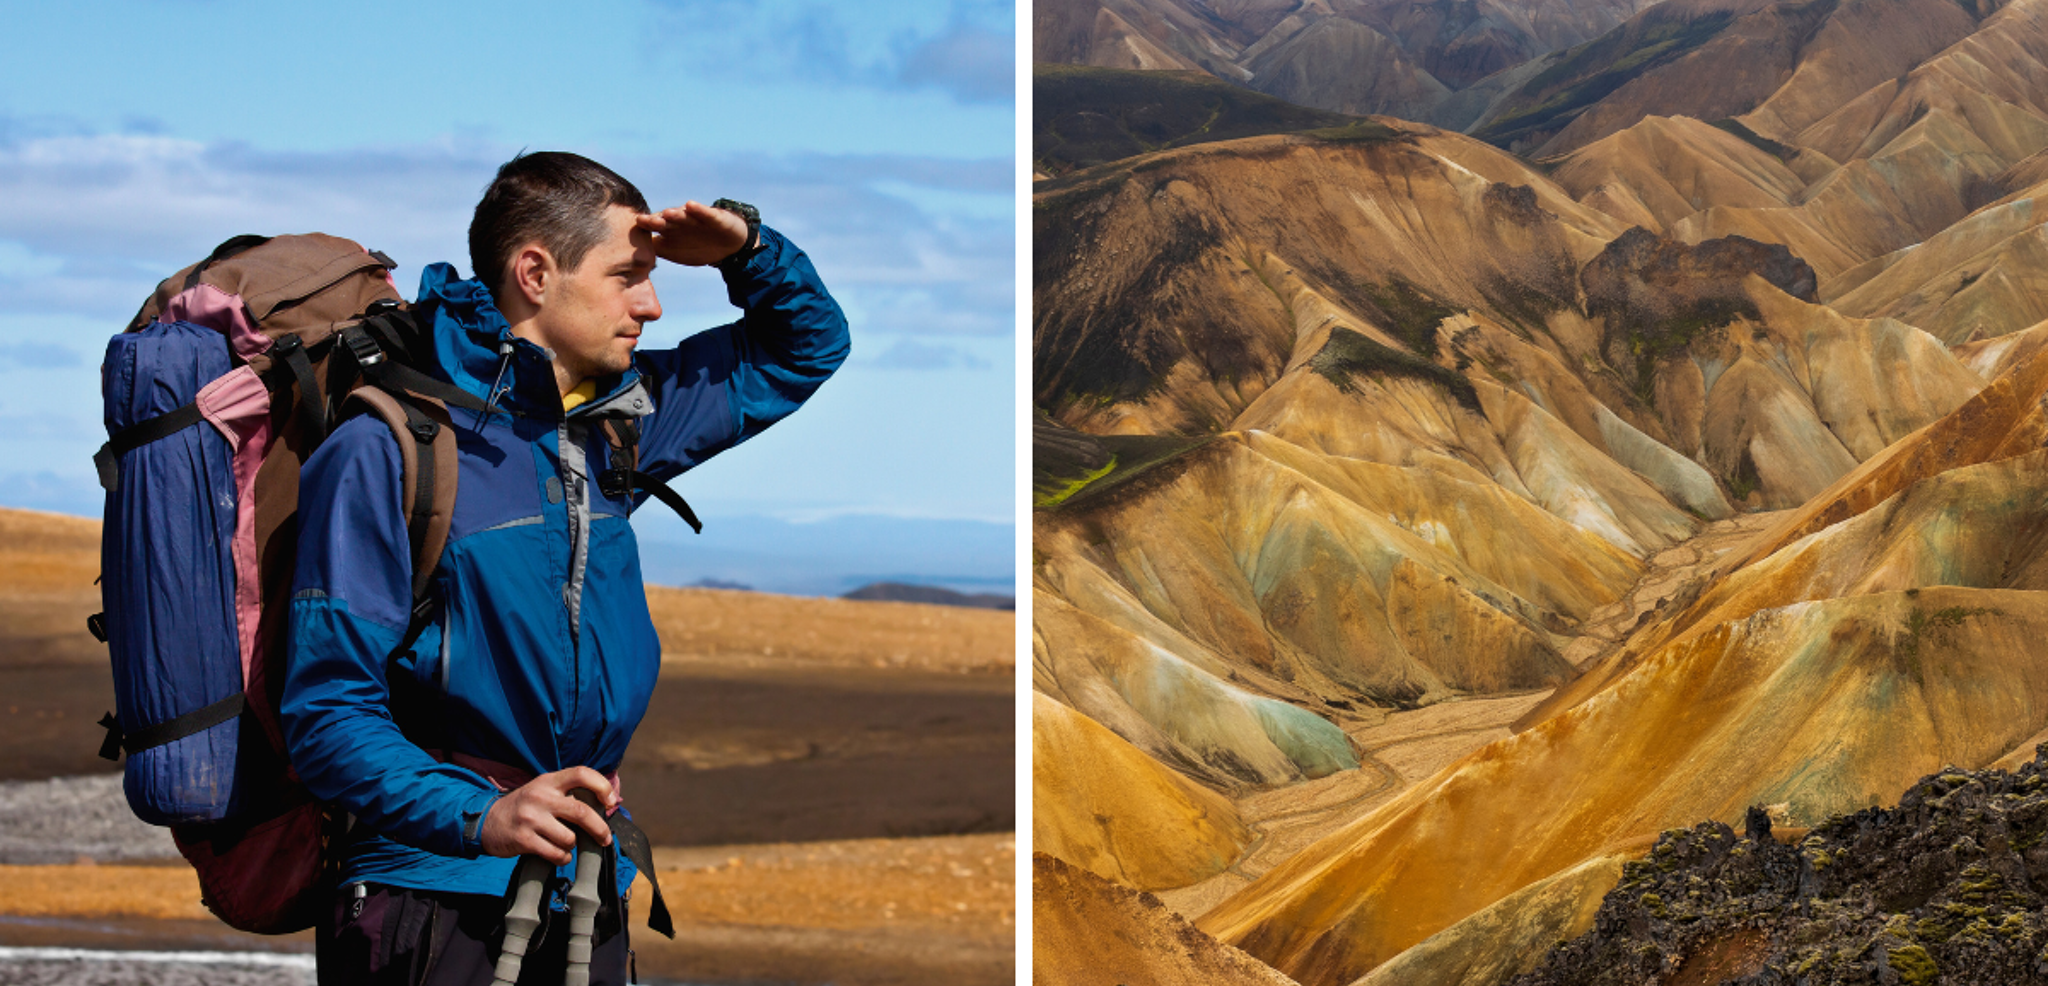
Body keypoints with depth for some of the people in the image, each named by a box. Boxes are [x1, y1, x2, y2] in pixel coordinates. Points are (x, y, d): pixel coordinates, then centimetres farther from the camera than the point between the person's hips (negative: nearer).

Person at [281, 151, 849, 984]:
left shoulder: (616, 424, 12)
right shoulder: (385, 452, -12)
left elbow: (807, 347, 26)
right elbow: (328, 712, -16)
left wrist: (746, 250, 5)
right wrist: (478, 816, -30)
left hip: (590, 894, 7)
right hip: (437, 892, -7)